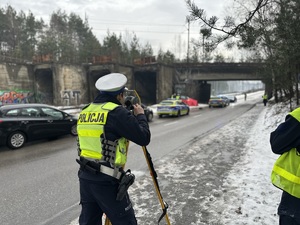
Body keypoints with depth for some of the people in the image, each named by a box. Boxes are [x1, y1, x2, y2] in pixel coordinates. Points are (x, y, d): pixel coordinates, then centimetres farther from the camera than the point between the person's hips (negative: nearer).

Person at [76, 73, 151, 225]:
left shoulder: (85, 111, 8)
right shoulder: (117, 112, -15)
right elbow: (144, 138, -14)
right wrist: (140, 115, 3)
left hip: (85, 176, 8)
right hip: (107, 180, -7)